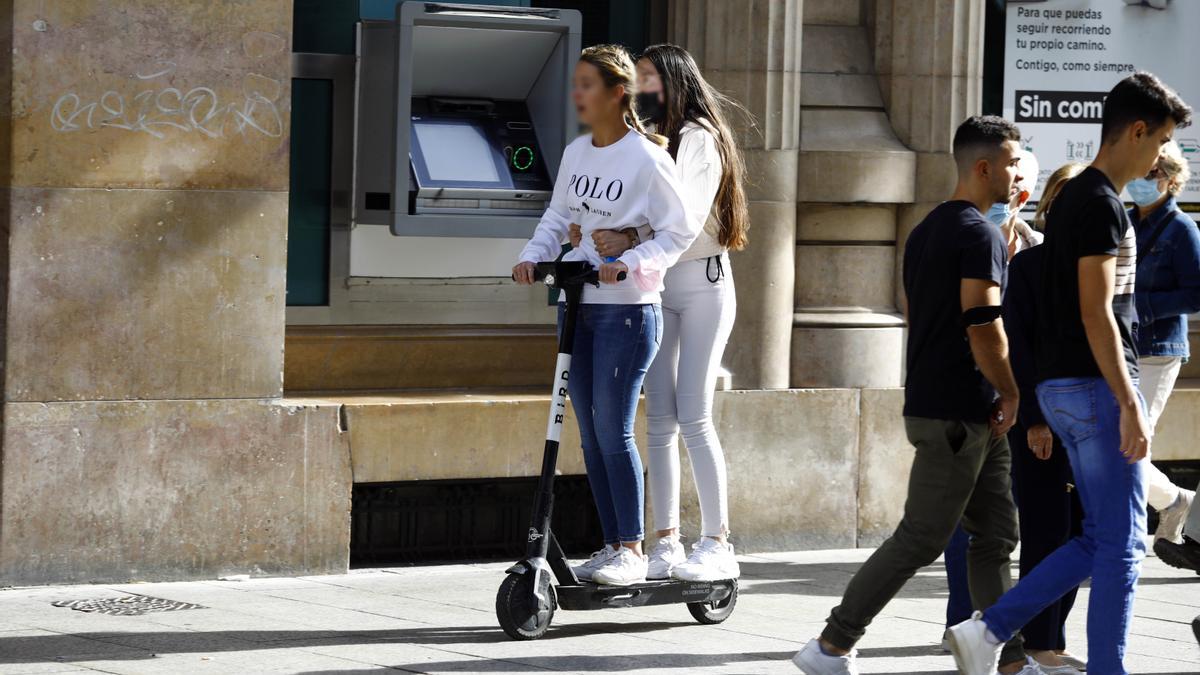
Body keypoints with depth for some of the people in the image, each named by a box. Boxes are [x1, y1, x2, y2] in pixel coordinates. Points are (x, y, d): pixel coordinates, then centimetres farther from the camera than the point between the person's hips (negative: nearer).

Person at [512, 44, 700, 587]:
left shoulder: (646, 159, -11)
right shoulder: (575, 153, 8)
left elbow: (680, 230, -9)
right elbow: (557, 217, 16)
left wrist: (630, 263, -21)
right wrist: (533, 256, -1)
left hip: (626, 307, -7)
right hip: (577, 303, 7)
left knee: (613, 431, -8)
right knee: (590, 435, 9)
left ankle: (632, 551, 1)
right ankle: (612, 545, 16)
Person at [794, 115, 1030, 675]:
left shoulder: (926, 231, 16)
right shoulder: (978, 234, -15)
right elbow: (983, 326, -22)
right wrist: (1012, 396, -10)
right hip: (959, 415, -10)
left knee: (995, 537, 10)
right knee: (920, 540, -5)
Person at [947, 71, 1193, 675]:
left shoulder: (1074, 197, 17)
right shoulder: (1101, 203, -14)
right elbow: (1096, 314, -19)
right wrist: (1130, 405, -20)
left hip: (1063, 390, 10)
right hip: (1096, 384, -10)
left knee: (1100, 540, 11)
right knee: (1121, 544, -4)